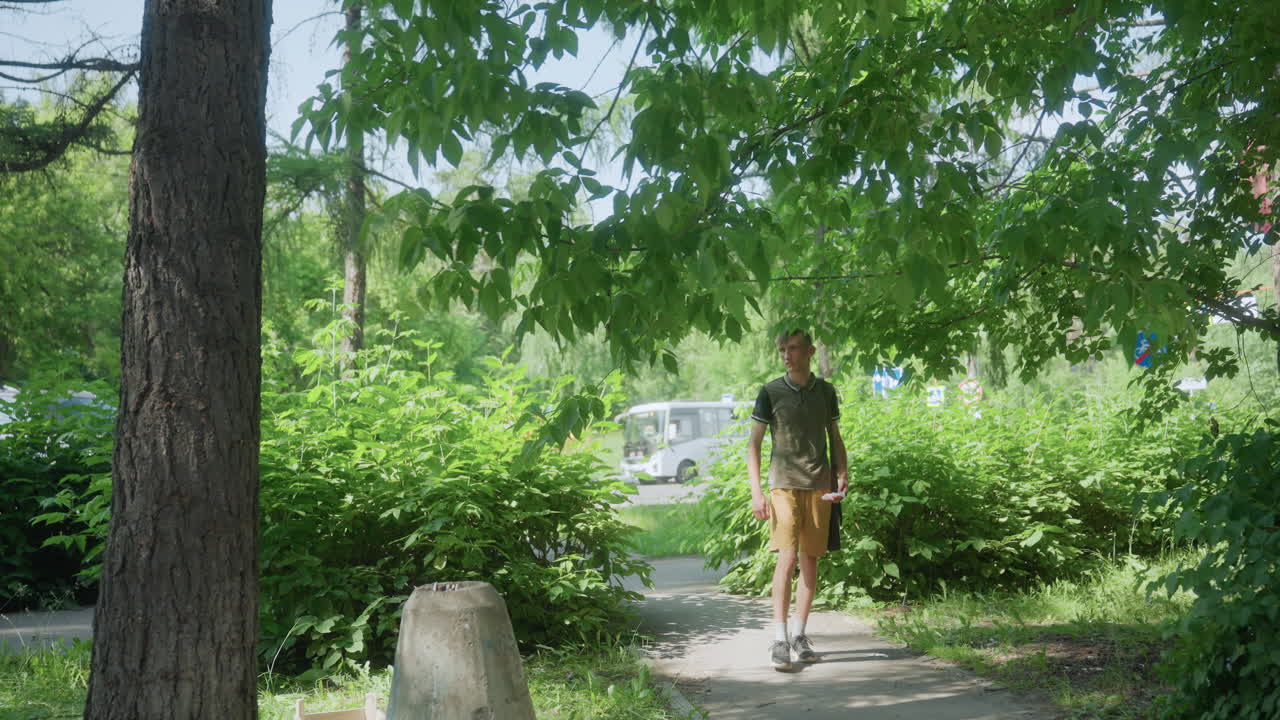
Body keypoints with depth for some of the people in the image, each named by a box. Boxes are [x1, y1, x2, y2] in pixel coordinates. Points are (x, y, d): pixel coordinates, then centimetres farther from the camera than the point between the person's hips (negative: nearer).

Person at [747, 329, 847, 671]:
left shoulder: (826, 392, 11)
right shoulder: (771, 393, 1)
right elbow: (754, 444, 1)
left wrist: (842, 475, 4)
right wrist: (756, 492, -7)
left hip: (819, 487, 3)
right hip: (784, 485, -3)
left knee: (810, 560, 6)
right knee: (787, 557, -13)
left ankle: (799, 635, 15)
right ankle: (779, 639, -9)